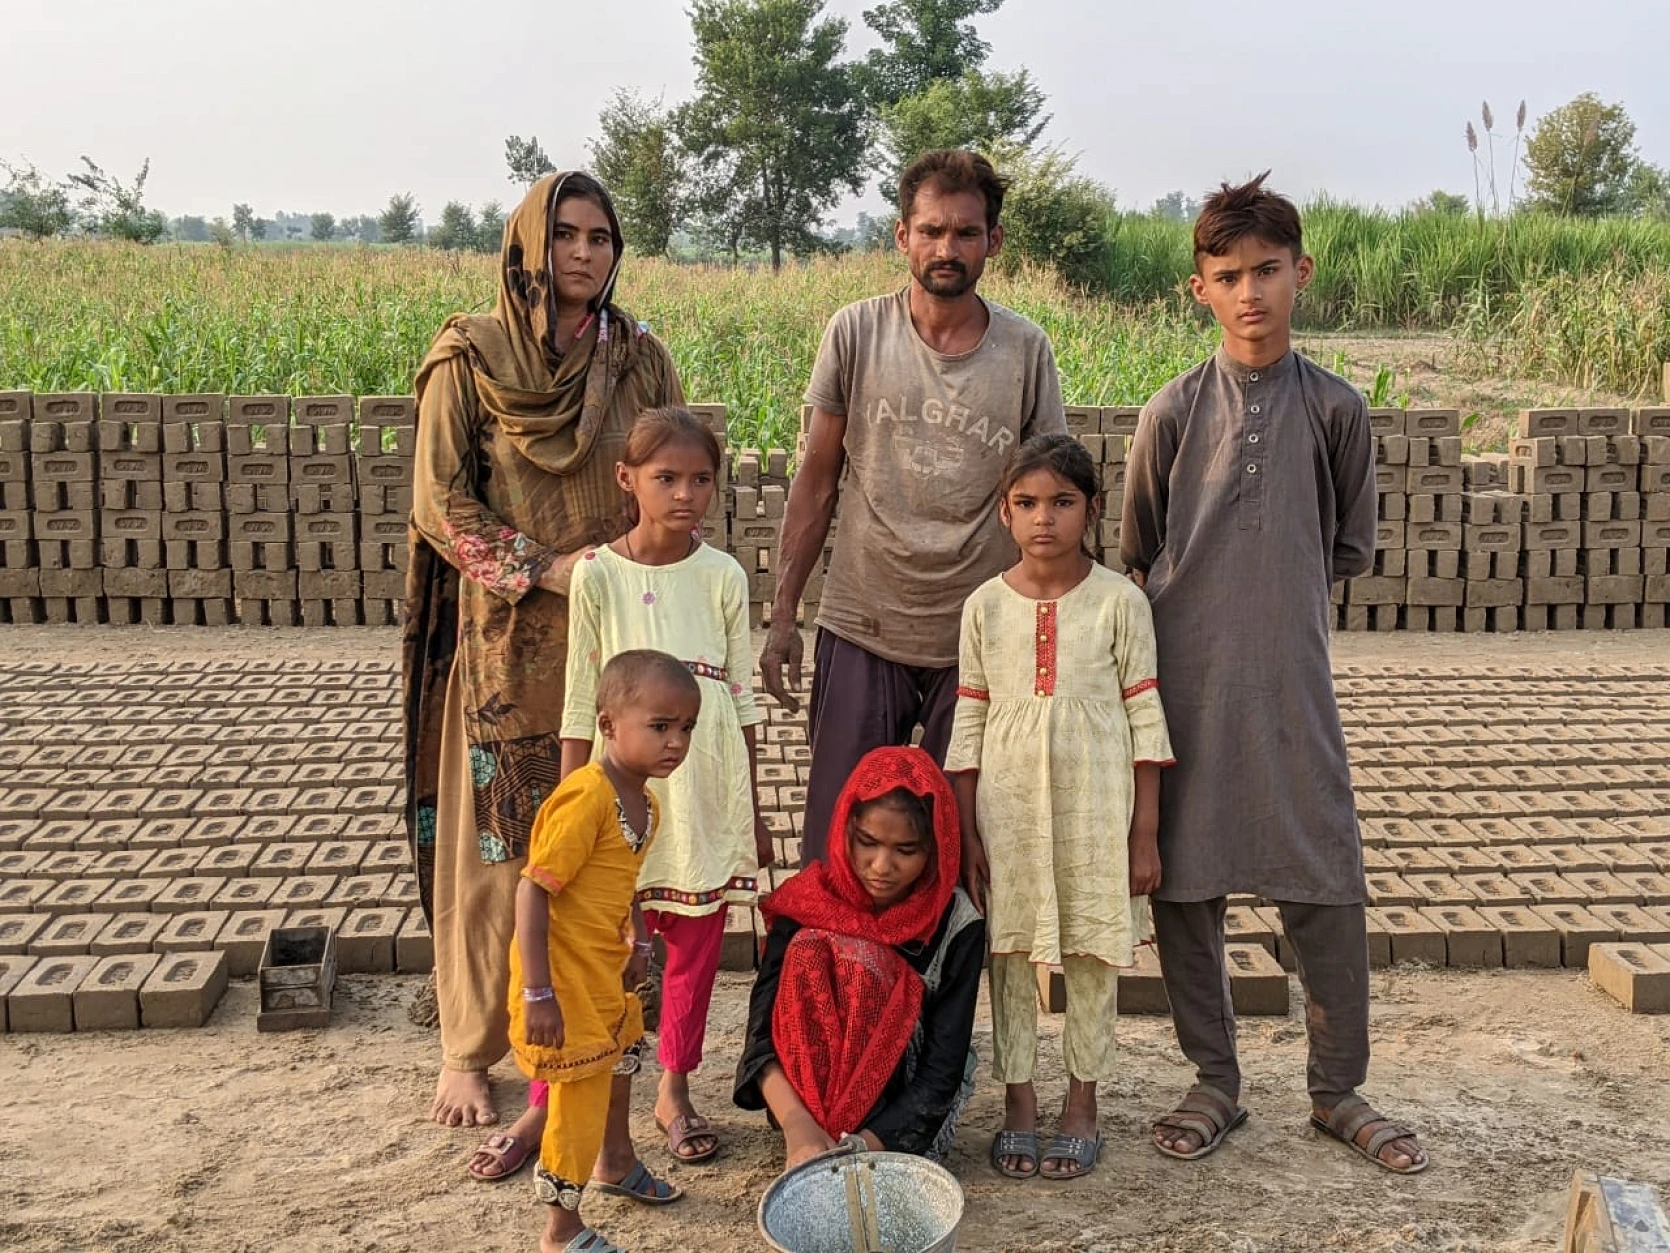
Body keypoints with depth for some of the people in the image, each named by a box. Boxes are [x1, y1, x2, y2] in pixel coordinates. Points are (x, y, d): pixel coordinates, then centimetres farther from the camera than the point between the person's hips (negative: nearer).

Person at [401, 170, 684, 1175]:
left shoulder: (641, 358, 8)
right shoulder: (471, 356, -2)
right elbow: (441, 503, -6)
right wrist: (545, 568, -15)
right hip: (510, 644, -2)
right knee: (497, 839, 3)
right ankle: (470, 1046, 18)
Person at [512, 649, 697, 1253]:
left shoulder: (643, 801, 2)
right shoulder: (585, 797, -28)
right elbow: (532, 891, -28)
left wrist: (638, 943, 15)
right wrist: (537, 994, -28)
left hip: (605, 965, 10)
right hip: (564, 972, -10)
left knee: (619, 1058, 28)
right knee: (580, 1091, 2)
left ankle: (615, 1163, 54)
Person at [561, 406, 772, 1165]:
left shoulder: (723, 577, 2)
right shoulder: (598, 575, -2)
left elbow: (741, 696, 6)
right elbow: (582, 702, 1)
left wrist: (751, 810, 8)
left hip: (706, 786, 2)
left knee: (696, 945, 10)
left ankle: (674, 1091, 28)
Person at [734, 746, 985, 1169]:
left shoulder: (955, 924, -12)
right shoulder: (807, 903, -9)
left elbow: (943, 1069, -16)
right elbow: (762, 1032, -16)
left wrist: (864, 1145, -30)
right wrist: (797, 1123, -35)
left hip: (904, 1117, -1)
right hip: (809, 1106, 2)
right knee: (812, 954, -25)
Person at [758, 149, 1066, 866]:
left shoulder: (1026, 352, 0)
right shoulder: (855, 334, -1)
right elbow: (816, 483, 4)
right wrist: (782, 614, 1)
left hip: (981, 643, 0)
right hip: (861, 634, 0)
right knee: (836, 844, 7)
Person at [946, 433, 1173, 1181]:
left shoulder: (1119, 602, -4)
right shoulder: (985, 606, 1)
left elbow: (1146, 719, -2)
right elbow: (969, 724, 4)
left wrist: (1145, 834, -4)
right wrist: (964, 832, 0)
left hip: (1095, 807, -1)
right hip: (1008, 806, 2)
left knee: (1092, 955, 7)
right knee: (1009, 953, 8)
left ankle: (1083, 1102, 23)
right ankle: (1017, 1101, 22)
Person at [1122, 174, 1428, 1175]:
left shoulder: (1335, 407, 1)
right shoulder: (1176, 411, 0)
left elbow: (1351, 548, 11)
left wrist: (1279, 594, 6)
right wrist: (1205, 603, 4)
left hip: (1292, 678, 0)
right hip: (1184, 679, 0)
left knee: (1327, 881, 3)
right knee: (1184, 881, 6)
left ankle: (1340, 1090, 22)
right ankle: (1216, 1084, 23)